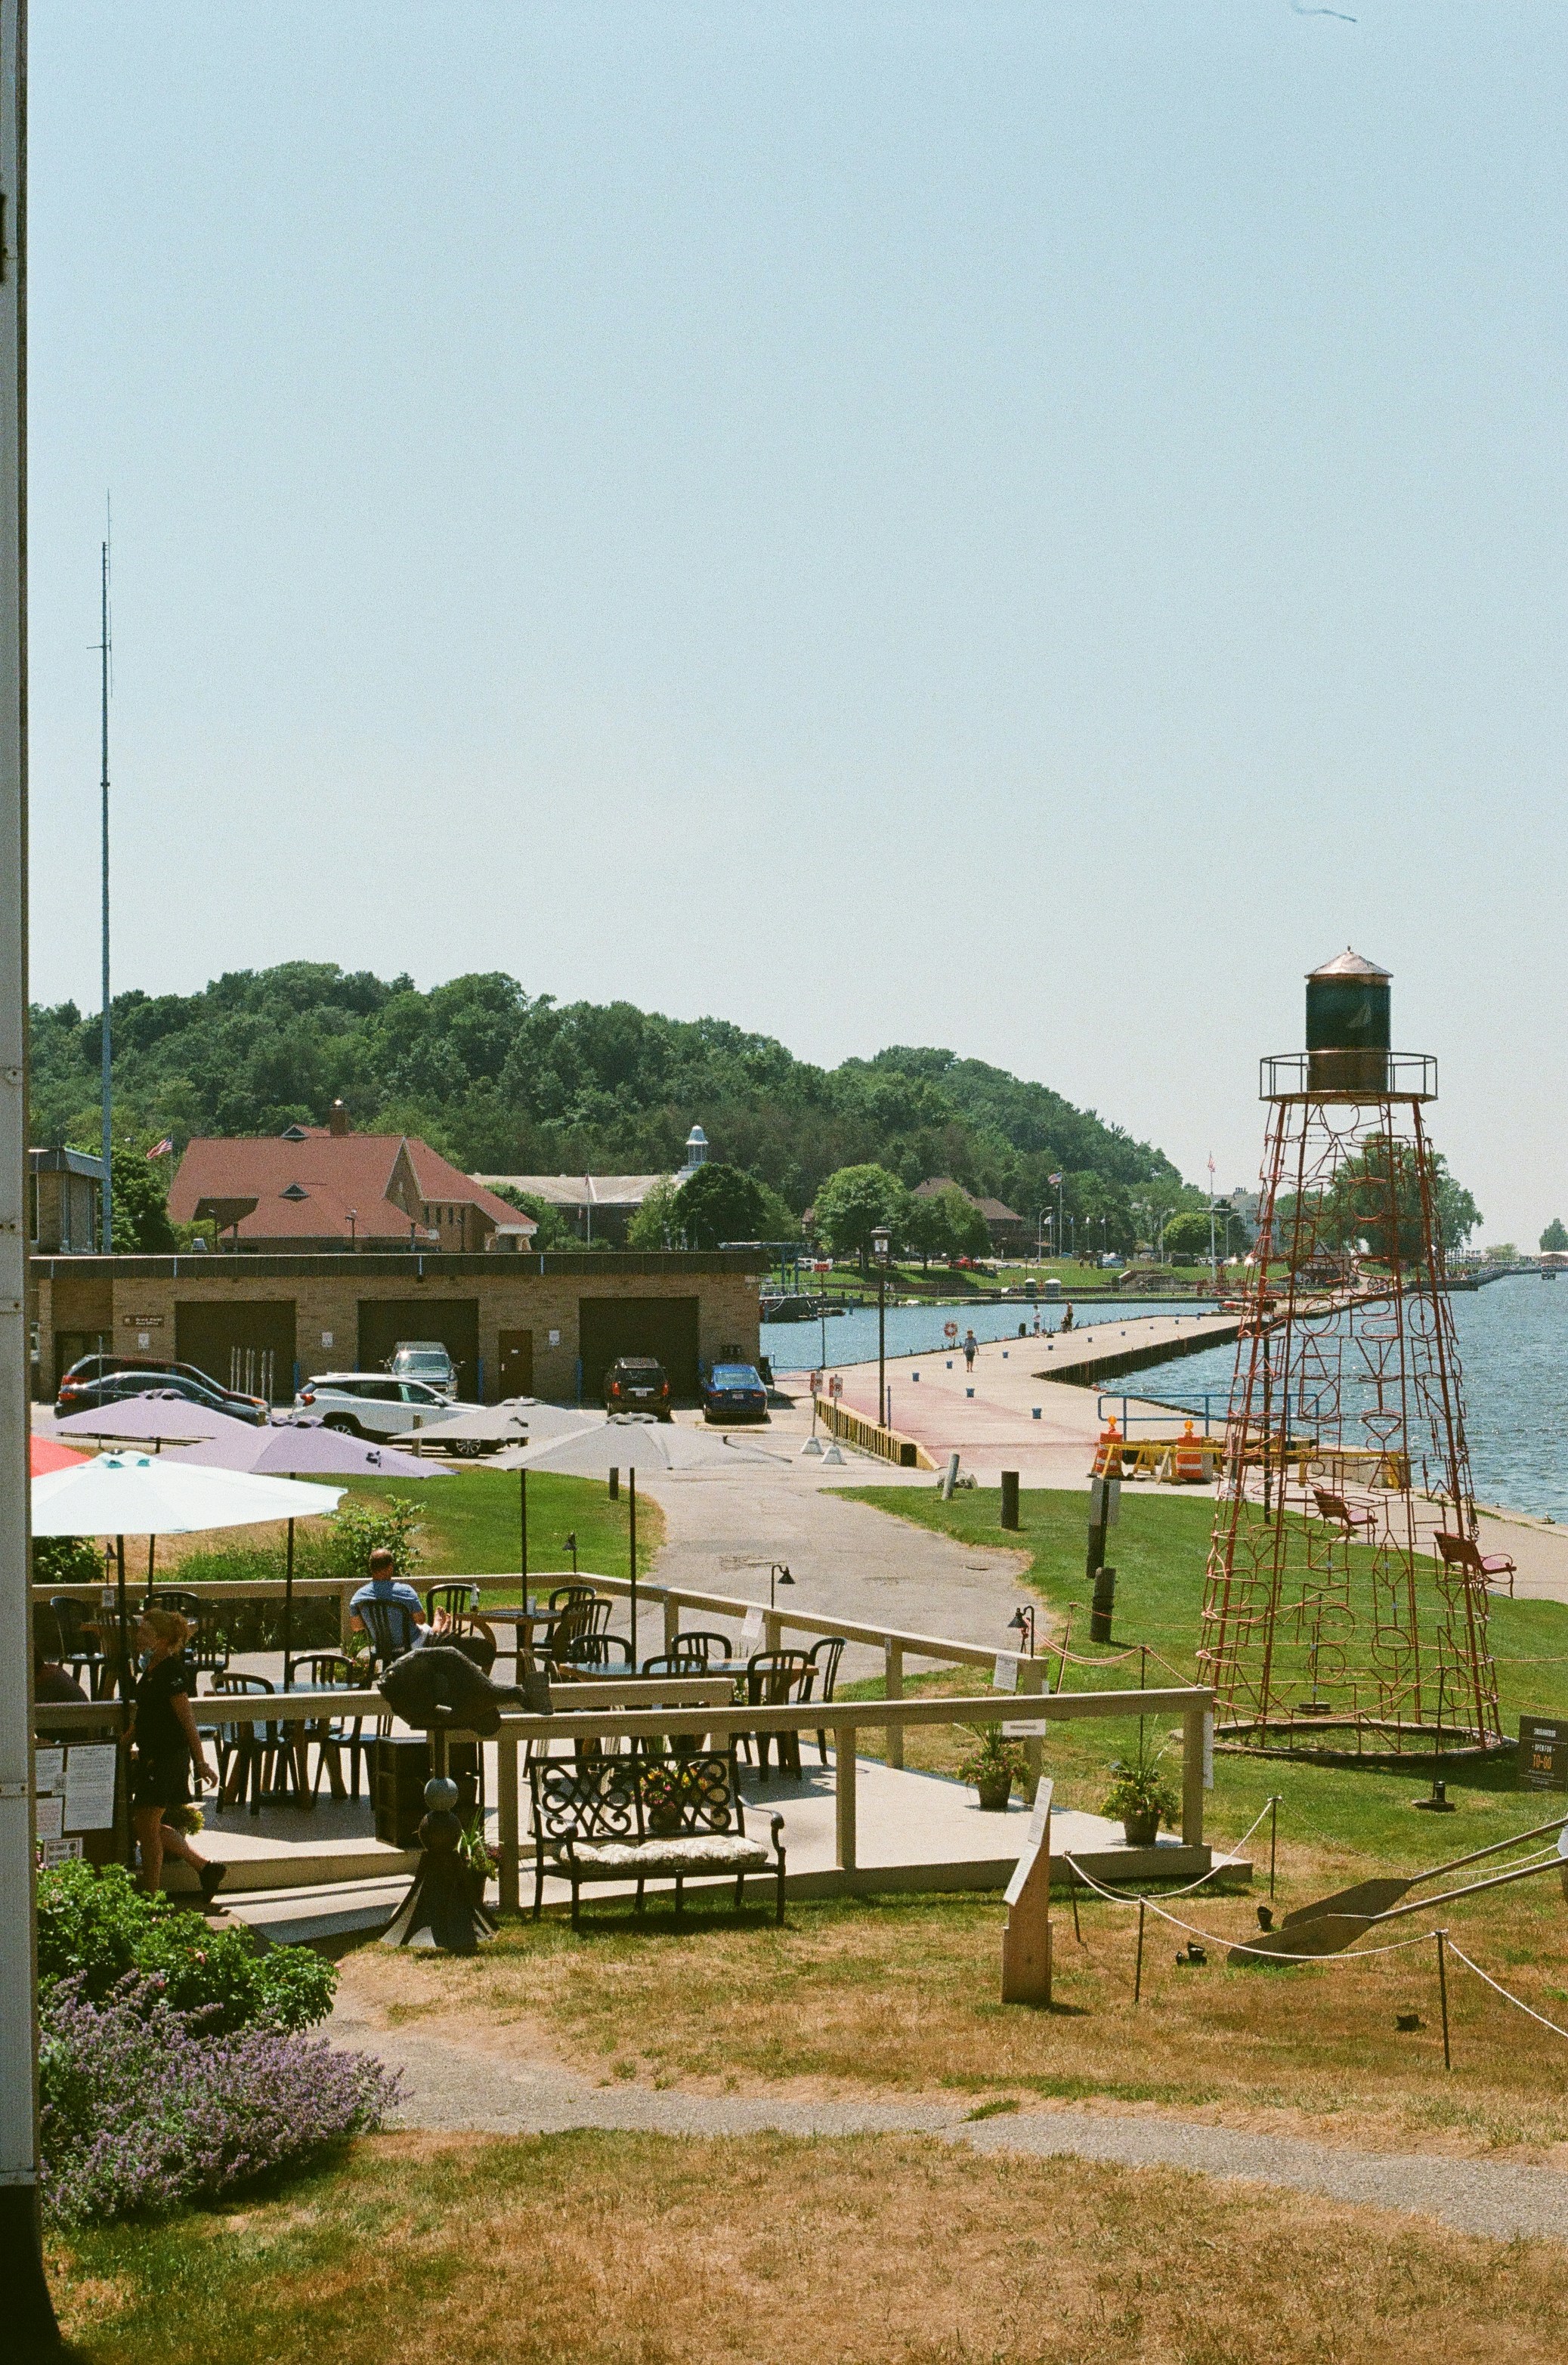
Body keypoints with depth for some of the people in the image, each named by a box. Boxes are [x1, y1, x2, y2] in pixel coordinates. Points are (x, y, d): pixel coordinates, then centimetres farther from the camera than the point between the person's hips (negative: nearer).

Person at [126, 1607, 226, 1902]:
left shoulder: (172, 1673, -18)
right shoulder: (151, 1671, 11)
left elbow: (187, 1721, -18)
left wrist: (200, 1762, -17)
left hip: (169, 1756, -10)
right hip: (152, 1756, 10)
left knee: (147, 1825, -4)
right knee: (146, 1824, 12)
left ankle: (150, 1895, 7)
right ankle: (206, 1868, 21)